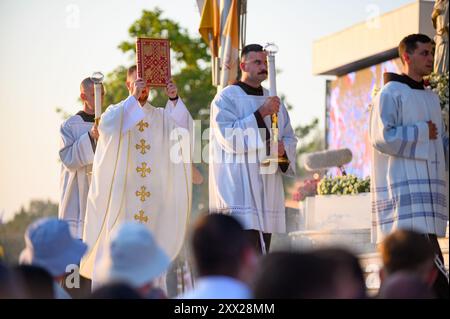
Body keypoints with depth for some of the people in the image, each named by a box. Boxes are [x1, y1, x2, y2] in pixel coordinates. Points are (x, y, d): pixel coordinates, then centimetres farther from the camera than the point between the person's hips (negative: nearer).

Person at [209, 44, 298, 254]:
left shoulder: (273, 101, 17)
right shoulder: (225, 99, -2)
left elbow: (290, 138, 18)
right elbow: (230, 137, -14)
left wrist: (283, 148, -6)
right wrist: (261, 114, -18)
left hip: (266, 188, 7)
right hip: (238, 190, -7)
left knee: (261, 250, 6)